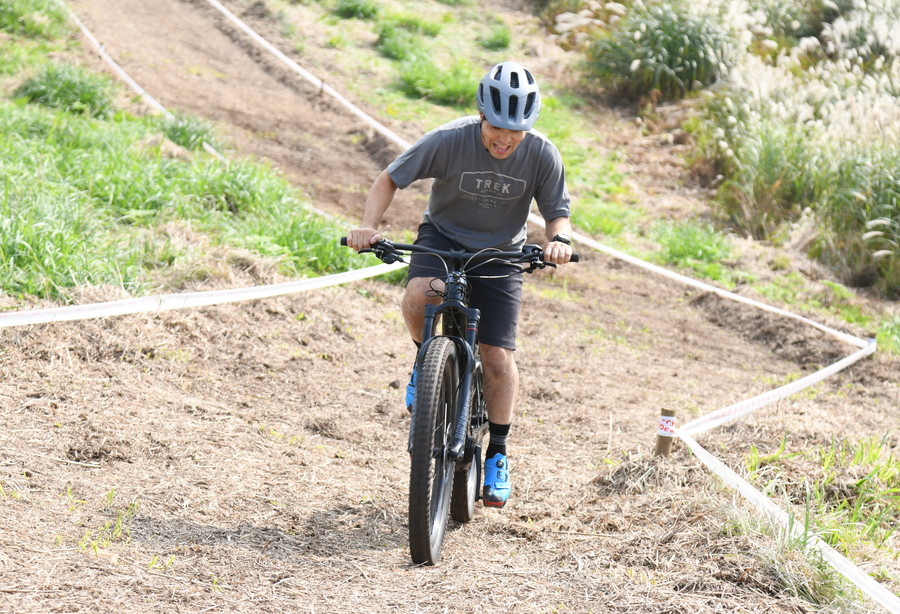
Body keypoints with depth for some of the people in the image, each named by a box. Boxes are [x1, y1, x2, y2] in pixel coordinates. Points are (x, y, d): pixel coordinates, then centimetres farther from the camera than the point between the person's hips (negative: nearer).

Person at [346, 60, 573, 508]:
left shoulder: (542, 156, -19)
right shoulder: (449, 141, -24)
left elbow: (557, 213, -6)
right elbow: (390, 180, -13)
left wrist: (559, 240, -30)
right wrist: (368, 225, -30)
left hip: (500, 253, 1)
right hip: (442, 236, -1)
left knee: (498, 358, -5)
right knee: (418, 298, -33)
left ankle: (497, 454, 14)